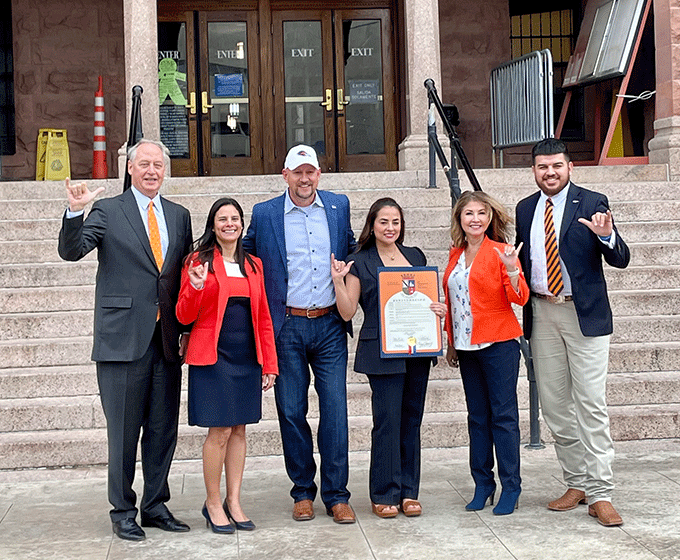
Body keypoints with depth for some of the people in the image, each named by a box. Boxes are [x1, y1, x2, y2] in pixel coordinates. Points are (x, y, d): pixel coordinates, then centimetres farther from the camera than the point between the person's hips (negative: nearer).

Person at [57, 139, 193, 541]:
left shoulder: (179, 216, 14)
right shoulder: (108, 211, 1)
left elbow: (186, 275, 16)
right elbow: (71, 252, -10)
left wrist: (188, 329, 10)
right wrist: (75, 212, -27)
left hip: (167, 340, 4)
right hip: (124, 338, -4)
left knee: (164, 430, 11)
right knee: (124, 432, 2)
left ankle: (156, 506, 24)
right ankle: (123, 511, 15)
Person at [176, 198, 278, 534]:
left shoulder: (253, 265, 13)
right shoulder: (199, 261, -1)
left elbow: (263, 318, 14)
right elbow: (184, 317, -2)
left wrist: (270, 364, 10)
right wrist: (196, 286, -21)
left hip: (247, 358, 5)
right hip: (213, 358, -5)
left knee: (239, 430, 8)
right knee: (220, 431, -6)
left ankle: (233, 501, 17)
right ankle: (212, 503, 9)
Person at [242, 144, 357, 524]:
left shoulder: (339, 206, 7)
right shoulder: (265, 214, 1)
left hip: (330, 325, 1)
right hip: (286, 326, -1)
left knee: (335, 410, 0)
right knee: (291, 412, 4)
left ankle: (336, 494, 10)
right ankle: (303, 492, 19)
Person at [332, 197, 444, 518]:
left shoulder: (416, 256, 13)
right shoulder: (360, 263, 2)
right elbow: (347, 312, -1)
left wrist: (438, 308, 0)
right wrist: (338, 281, -13)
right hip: (381, 353, -4)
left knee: (411, 419, 7)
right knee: (387, 421, -6)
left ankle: (409, 492, 15)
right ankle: (384, 495, 5)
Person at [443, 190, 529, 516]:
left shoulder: (499, 252, -5)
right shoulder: (456, 255, 12)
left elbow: (519, 298, -12)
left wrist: (512, 270, -28)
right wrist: (451, 342, 18)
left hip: (498, 343, -6)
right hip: (467, 346, 6)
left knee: (503, 415, -3)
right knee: (477, 416, 10)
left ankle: (511, 487, 3)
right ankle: (482, 485, 17)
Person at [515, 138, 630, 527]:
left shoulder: (593, 203, -4)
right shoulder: (525, 209, 10)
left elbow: (621, 260, -7)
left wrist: (607, 236, -28)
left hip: (584, 313, -5)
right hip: (541, 313, 5)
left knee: (591, 404, -7)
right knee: (555, 406, 9)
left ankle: (600, 494, -3)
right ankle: (577, 483, 21)